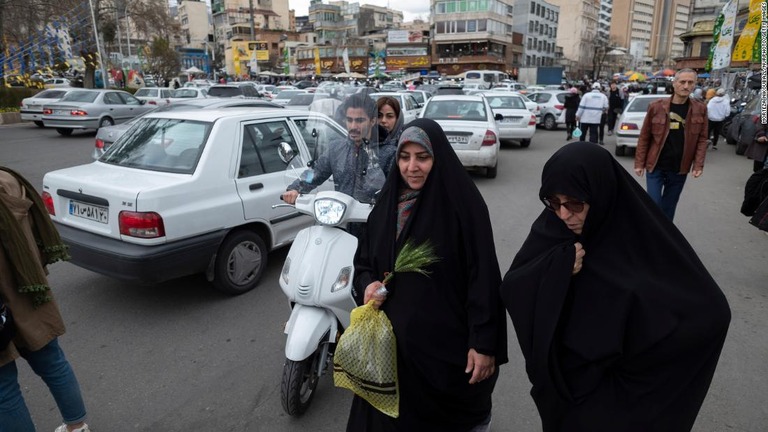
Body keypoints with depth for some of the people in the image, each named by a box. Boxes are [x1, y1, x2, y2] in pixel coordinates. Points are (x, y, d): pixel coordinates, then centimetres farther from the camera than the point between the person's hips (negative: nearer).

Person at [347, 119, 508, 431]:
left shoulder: (463, 203, -14)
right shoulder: (388, 203, 3)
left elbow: (483, 277, -15)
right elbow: (364, 261, 11)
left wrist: (484, 343, -17)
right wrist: (368, 284, -10)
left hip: (448, 339, -4)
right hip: (395, 337, 5)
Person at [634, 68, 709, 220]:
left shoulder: (700, 109, 0)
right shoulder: (656, 106, -6)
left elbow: (702, 139, 2)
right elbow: (644, 137, -3)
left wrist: (698, 165, -6)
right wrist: (639, 163, -4)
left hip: (679, 169, 2)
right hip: (655, 167, -2)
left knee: (668, 208, 13)